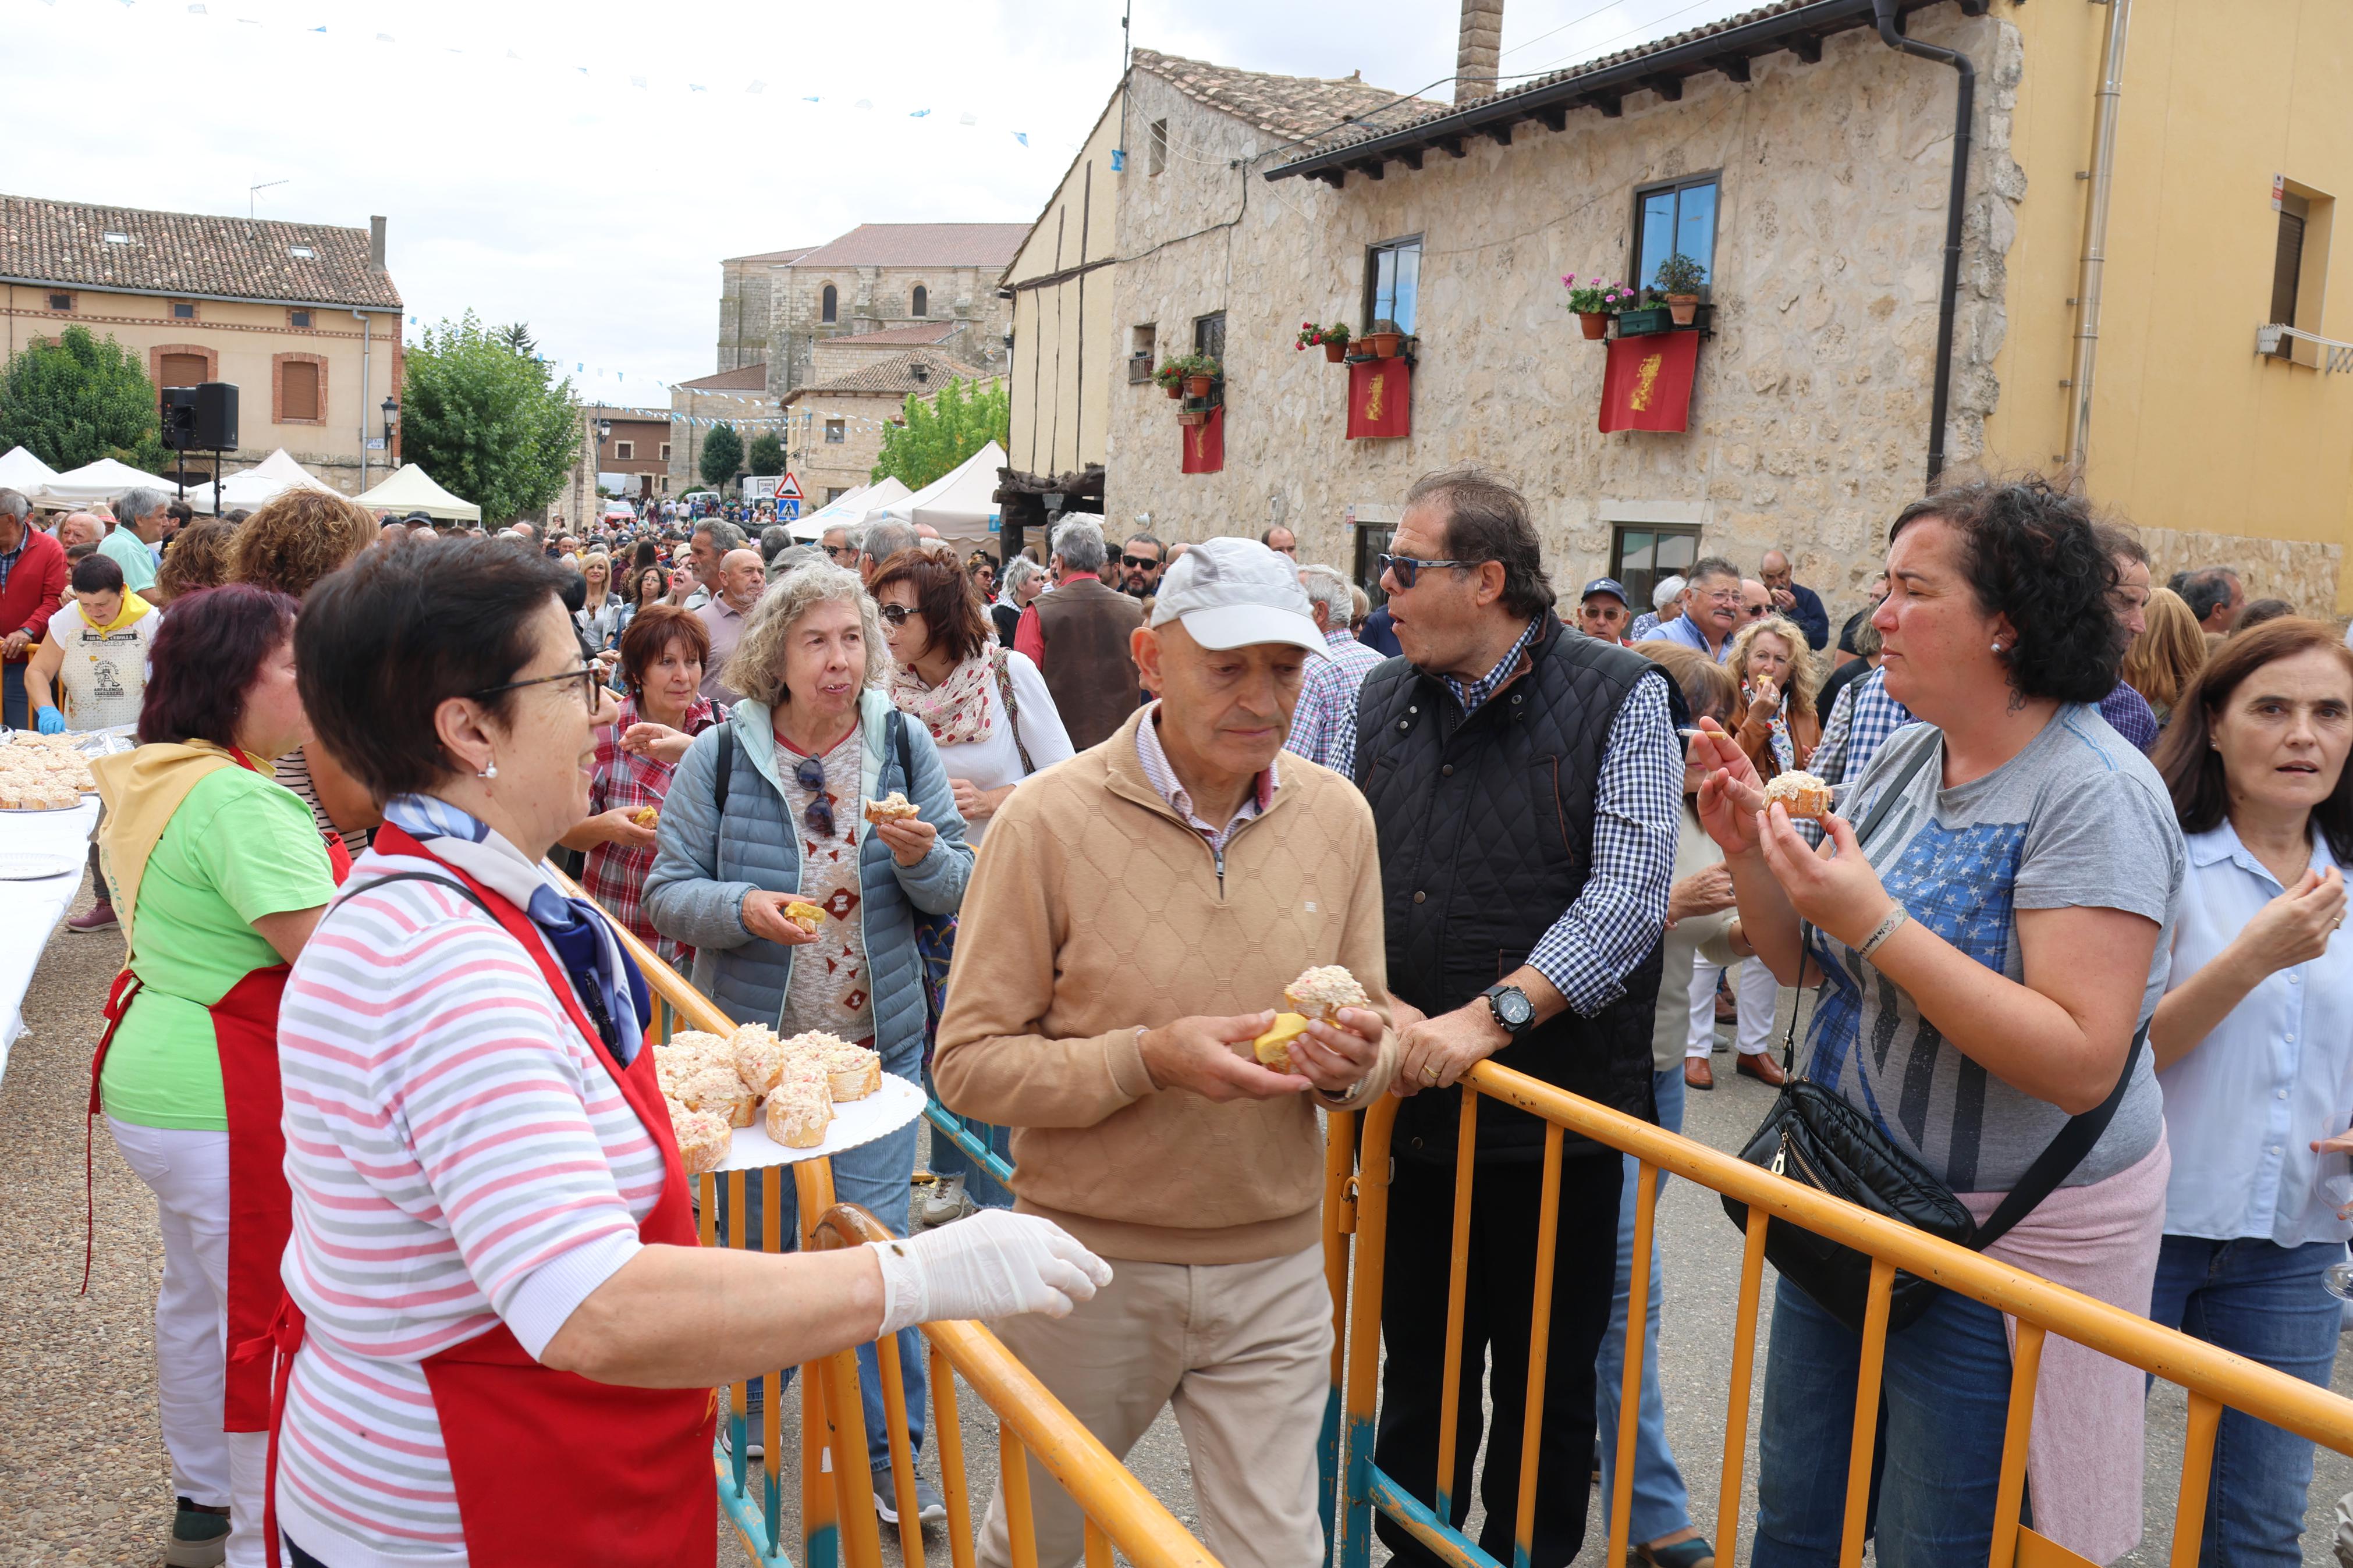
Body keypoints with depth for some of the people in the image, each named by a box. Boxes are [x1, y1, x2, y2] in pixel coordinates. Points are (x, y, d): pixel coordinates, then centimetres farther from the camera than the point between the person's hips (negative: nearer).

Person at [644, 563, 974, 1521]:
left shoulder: (905, 747, -2)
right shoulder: (719, 756, -7)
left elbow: (957, 891, 1)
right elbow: (669, 895, -5)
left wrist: (923, 855, -21)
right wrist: (741, 908, -25)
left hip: (879, 1042, 1)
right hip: (752, 1044, 0)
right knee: (760, 1237, 16)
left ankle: (886, 1450, 20)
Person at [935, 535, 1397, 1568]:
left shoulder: (1337, 816, -2)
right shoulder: (1051, 819, -14)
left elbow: (1378, 1033, 8)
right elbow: (969, 1063, -13)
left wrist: (1353, 1065, -15)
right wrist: (1147, 1058, -26)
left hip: (1274, 1266, 2)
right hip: (1089, 1260, -2)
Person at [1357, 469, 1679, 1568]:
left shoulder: (1619, 697, -8)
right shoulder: (1383, 703, 7)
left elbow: (1626, 896, -17)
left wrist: (1491, 1017, -24)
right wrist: (1380, 1002, -13)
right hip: (1411, 1106, 4)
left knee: (1545, 1381, 12)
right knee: (1416, 1365, 18)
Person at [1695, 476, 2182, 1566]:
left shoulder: (2095, 794, -19)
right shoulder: (1906, 759, 3)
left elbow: (2083, 1062, -27)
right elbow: (1801, 960, 8)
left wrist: (1875, 923, -31)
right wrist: (1750, 849, -10)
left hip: (2005, 1233, -7)